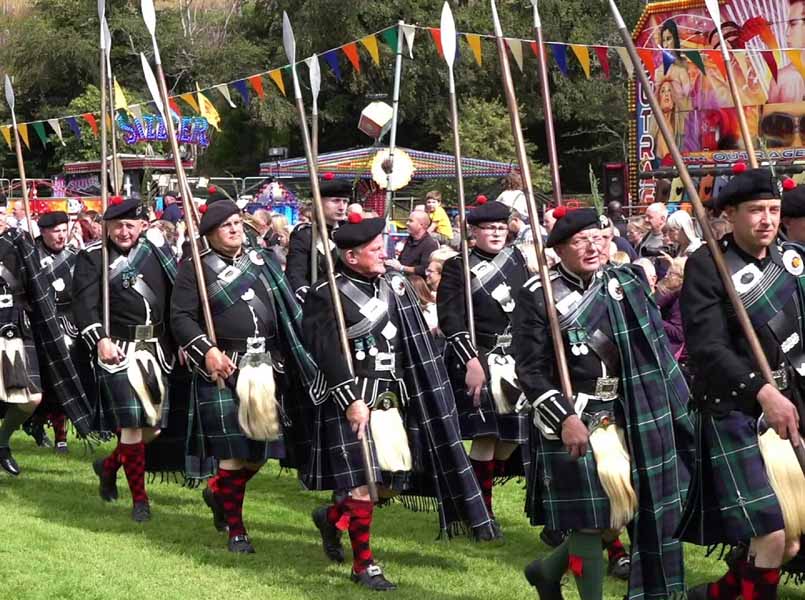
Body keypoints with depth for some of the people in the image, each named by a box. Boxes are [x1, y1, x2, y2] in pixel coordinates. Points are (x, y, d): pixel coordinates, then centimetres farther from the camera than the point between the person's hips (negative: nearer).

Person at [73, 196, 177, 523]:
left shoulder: (156, 246, 8)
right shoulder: (92, 257, -3)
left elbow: (176, 292, 9)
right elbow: (84, 303, -9)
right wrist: (100, 339, -22)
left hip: (157, 349, 5)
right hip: (118, 350, -5)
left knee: (154, 426, 8)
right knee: (132, 424, -7)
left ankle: (109, 465, 34)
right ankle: (139, 498, 3)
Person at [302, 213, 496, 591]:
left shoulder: (391, 288, 11)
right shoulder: (326, 296, -11)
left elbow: (406, 347, 17)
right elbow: (326, 353, -18)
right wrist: (352, 400, -23)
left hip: (389, 397, 7)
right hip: (351, 397, -7)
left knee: (396, 476, 7)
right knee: (363, 481, -6)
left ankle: (333, 516, 29)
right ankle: (363, 564, 5)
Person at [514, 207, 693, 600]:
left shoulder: (626, 284, 9)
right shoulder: (537, 297, -7)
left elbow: (654, 351, 14)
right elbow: (529, 368, -10)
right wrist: (565, 417, -19)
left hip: (625, 418, 6)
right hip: (573, 420, -6)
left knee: (623, 509, 10)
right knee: (588, 516, -4)